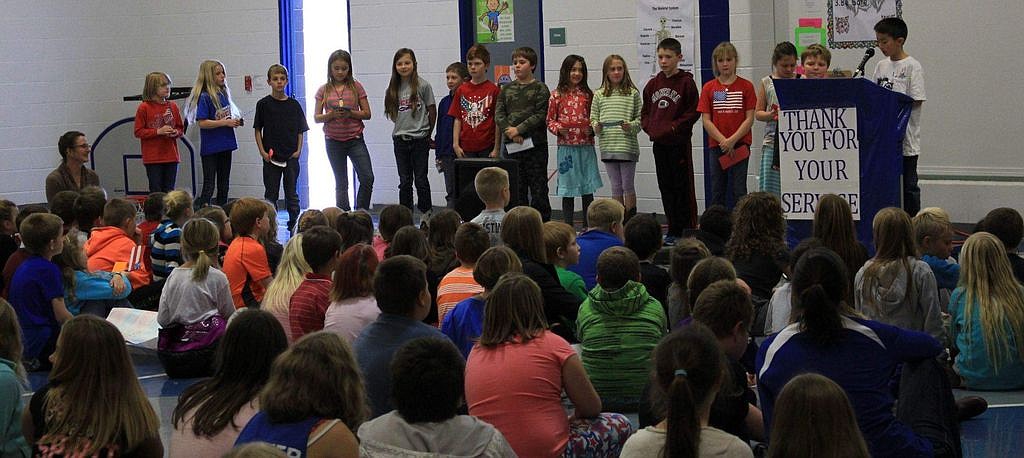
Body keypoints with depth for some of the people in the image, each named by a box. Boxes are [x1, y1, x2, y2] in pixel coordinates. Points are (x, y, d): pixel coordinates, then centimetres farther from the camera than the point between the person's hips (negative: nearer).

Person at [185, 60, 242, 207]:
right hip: (210, 148, -7)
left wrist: (235, 121, 0)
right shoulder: (204, 97, -13)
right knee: (209, 187, -6)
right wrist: (225, 123, -19)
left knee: (223, 185, 13)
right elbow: (202, 123, -19)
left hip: (225, 145, 7)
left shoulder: (224, 94, 9)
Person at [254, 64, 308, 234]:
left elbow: (300, 130, 8)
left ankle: (294, 224, 11)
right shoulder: (263, 104, -1)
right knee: (271, 194, 5)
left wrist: (298, 150, -3)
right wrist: (262, 151, -6)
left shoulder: (294, 105, 3)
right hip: (271, 156, -1)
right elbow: (258, 129, 2)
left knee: (291, 193, 5)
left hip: (291, 156, 1)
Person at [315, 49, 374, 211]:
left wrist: (350, 113, -16)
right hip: (333, 141, 1)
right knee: (341, 184, 8)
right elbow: (316, 118, 2)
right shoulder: (324, 90, 3)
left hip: (355, 139, -1)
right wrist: (331, 115, -16)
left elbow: (367, 113, 1)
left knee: (367, 178, -12)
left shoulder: (356, 87, 1)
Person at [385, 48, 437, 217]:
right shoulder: (393, 89, 5)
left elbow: (432, 111, 0)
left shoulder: (423, 85, -6)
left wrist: (427, 133, 6)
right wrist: (404, 127, 5)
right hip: (400, 139, 3)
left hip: (420, 139, -3)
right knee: (404, 182, 8)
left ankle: (426, 215, 10)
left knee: (420, 180, 1)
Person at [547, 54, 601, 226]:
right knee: (567, 189, 6)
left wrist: (593, 129, -8)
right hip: (566, 147, -1)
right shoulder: (557, 96, 1)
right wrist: (558, 128, -14)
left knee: (588, 189, 2)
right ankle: (568, 227, 13)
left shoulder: (588, 95, 5)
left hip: (586, 147, 1)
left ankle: (589, 227, 9)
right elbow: (549, 120, 5)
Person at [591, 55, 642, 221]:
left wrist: (631, 126, -19)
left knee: (628, 185, 2)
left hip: (627, 146, -3)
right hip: (608, 147, 3)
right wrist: (596, 127, -10)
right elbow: (593, 118, 10)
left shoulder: (633, 94, 0)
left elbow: (640, 119, -1)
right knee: (616, 186, 10)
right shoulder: (599, 95, 8)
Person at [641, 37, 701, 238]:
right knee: (665, 187, 10)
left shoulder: (686, 82, -6)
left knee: (683, 186, -2)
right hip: (659, 143, 6)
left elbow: (694, 111, -10)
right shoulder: (653, 84, 10)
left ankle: (689, 229, 3)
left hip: (679, 142, -6)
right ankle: (673, 230, 17)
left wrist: (674, 127, -15)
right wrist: (649, 127, -1)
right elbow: (645, 111, 17)